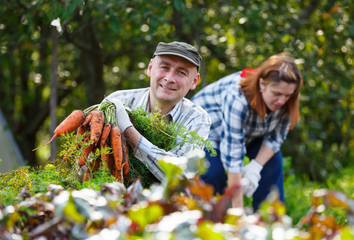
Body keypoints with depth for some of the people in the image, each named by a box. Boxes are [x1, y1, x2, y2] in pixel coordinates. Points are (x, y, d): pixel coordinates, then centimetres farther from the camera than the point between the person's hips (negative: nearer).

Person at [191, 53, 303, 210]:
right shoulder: (237, 98, -43)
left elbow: (276, 136, -11)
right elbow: (232, 155, -44)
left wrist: (256, 167, -29)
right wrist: (238, 213, -43)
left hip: (249, 131, 6)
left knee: (272, 159, -12)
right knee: (215, 171, -26)